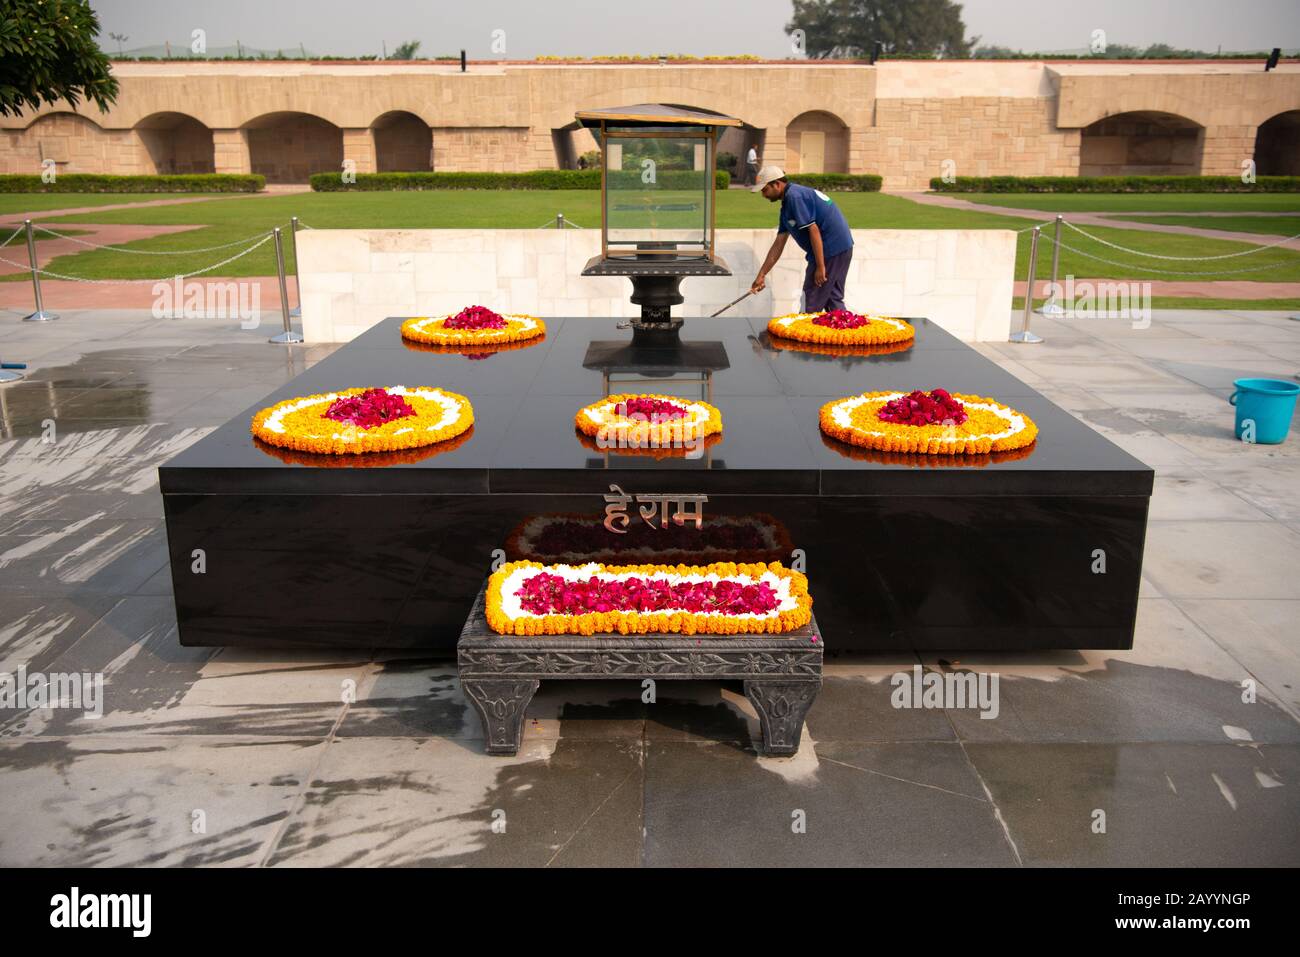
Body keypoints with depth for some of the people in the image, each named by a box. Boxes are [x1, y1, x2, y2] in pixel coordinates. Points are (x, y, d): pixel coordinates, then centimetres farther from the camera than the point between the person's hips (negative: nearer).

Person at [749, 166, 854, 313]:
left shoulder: (795, 197, -14)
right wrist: (761, 276, 18)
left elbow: (814, 231, -20)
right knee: (833, 300, 16)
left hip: (830, 251, -10)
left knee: (811, 305, -2)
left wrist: (820, 267, -20)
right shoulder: (787, 203, 18)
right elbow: (778, 244, 19)